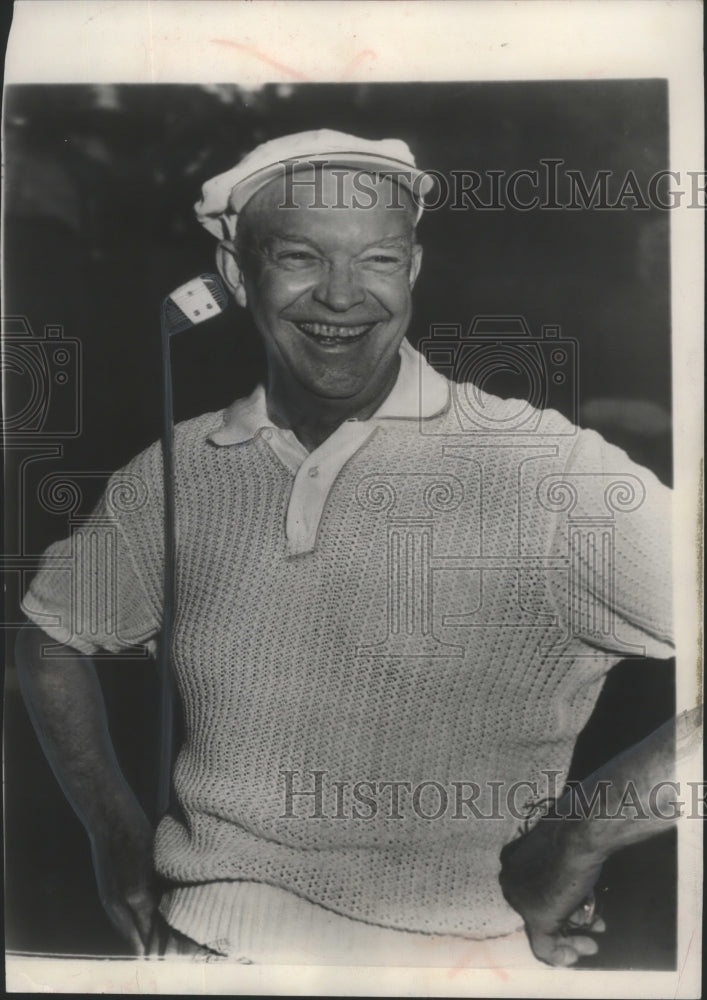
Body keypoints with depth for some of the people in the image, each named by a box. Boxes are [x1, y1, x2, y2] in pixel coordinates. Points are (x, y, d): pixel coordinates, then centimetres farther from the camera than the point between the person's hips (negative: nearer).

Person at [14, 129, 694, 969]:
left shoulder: (548, 474, -19)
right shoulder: (176, 475, -5)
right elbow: (53, 634, 10)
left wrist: (581, 837, -15)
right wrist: (111, 825, 3)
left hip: (454, 953, 0)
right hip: (215, 937, 1)